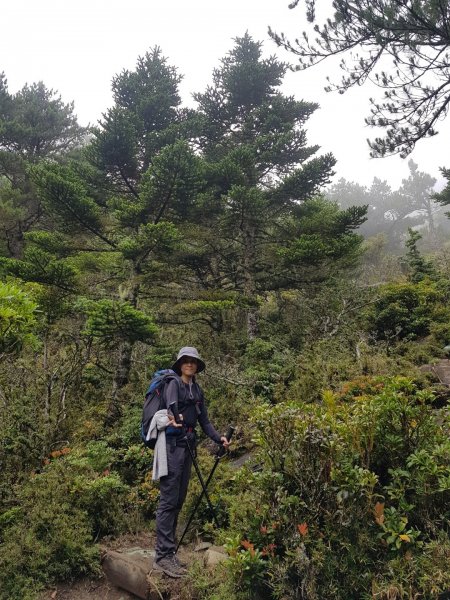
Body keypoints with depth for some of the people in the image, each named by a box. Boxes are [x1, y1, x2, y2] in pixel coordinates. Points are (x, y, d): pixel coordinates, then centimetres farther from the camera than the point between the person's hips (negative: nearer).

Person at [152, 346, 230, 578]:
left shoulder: (197, 389, 16)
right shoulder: (174, 383, -6)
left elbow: (204, 419, 15)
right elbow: (171, 404, -27)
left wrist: (218, 438, 1)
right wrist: (174, 418, -49)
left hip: (188, 444, 8)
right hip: (173, 443, -8)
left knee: (179, 500, 10)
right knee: (168, 500, -8)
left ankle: (169, 551, 18)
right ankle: (163, 556, -4)